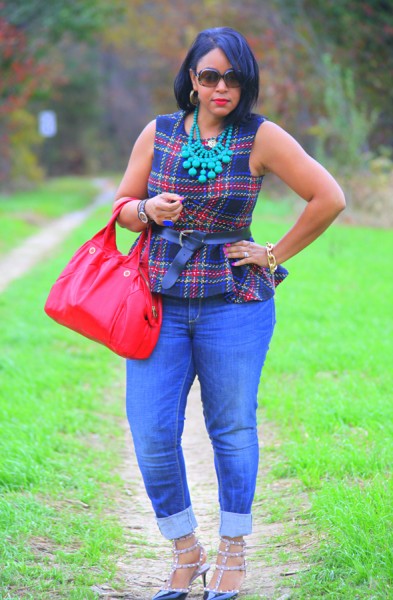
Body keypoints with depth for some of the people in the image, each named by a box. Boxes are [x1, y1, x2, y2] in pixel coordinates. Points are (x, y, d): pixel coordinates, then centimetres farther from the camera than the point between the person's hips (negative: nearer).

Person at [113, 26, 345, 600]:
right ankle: (185, 553, 18)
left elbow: (329, 197, -4)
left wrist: (275, 256, -2)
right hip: (160, 304, 3)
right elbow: (123, 208, 12)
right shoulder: (158, 133, 6)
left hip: (233, 305, -2)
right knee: (152, 435, -1)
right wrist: (151, 211, -10)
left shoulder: (261, 137, -4)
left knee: (232, 429, 7)